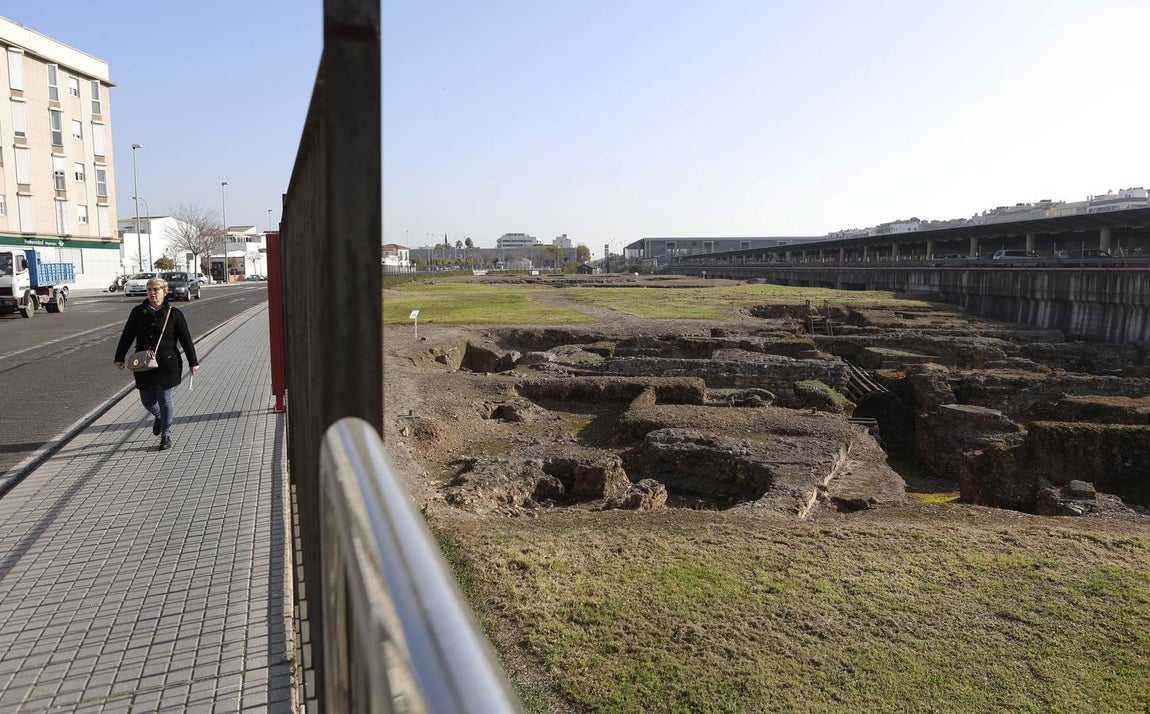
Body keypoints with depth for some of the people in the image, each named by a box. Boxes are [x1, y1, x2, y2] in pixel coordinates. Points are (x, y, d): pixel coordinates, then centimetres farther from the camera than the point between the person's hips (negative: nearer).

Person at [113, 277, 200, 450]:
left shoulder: (174, 314, -3)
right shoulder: (138, 312, 4)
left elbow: (186, 339, 1)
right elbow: (127, 336, 10)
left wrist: (193, 362, 1)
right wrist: (119, 358, 9)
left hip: (167, 365, -3)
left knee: (165, 401, 1)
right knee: (147, 401, 8)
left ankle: (166, 435, 16)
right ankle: (158, 417, 42)